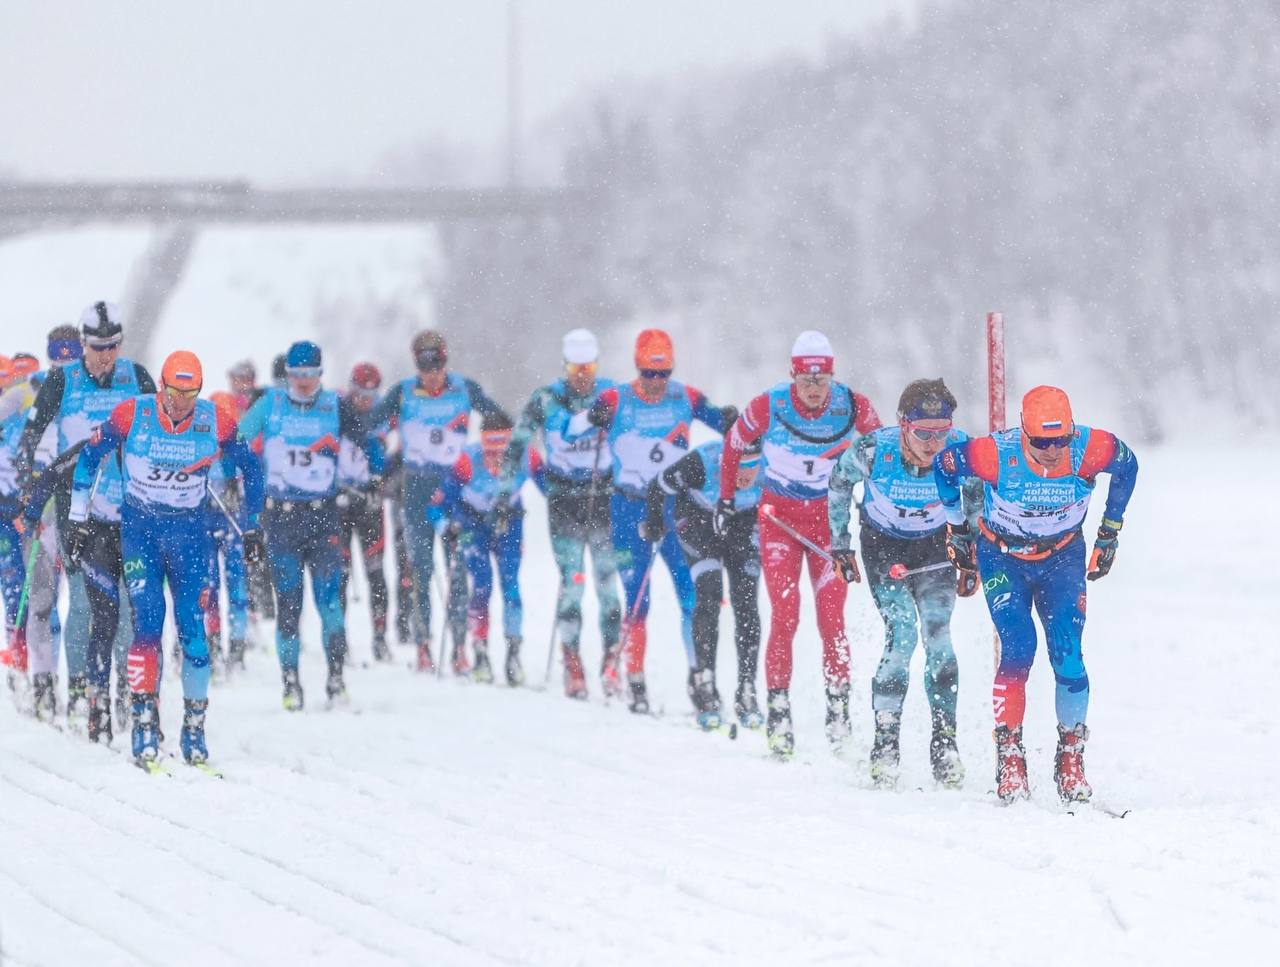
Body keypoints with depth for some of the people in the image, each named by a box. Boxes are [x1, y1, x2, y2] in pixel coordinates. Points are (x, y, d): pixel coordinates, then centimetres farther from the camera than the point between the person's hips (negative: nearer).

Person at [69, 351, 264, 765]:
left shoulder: (216, 423, -10)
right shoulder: (130, 416, -13)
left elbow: (251, 469, 8)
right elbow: (88, 459, 2)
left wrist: (252, 525, 12)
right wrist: (77, 518, 4)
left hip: (189, 531, 1)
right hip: (139, 527, -1)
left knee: (193, 629, -3)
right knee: (147, 621, -16)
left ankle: (194, 731, 8)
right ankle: (145, 726, -13)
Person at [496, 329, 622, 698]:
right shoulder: (545, 400, -3)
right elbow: (518, 445, 1)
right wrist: (505, 491, -3)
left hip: (606, 499, 1)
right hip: (564, 501, -1)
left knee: (608, 581, -4)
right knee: (571, 581, -7)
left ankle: (610, 665, 2)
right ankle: (573, 666, 0)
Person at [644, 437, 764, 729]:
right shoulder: (700, 464, -36)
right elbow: (658, 487, -17)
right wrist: (653, 523, -8)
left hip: (743, 522, 2)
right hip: (699, 520, -2)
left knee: (746, 603, -8)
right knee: (710, 597, -18)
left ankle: (747, 691, -2)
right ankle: (704, 685, -13)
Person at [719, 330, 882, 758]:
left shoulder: (853, 407, -13)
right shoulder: (768, 407, -15)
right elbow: (733, 445, 3)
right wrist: (725, 499, 7)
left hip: (830, 518, 1)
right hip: (779, 517, -1)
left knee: (832, 618, -6)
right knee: (785, 616, -11)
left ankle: (838, 706, 4)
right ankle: (778, 711, -6)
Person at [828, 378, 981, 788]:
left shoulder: (960, 452, -27)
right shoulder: (872, 450, -31)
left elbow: (975, 501, -3)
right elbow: (839, 483, -7)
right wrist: (839, 544, -2)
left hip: (934, 545, 1)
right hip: (882, 544, -1)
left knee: (937, 637, -12)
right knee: (902, 635, -17)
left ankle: (945, 740, -3)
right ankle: (885, 742, -8)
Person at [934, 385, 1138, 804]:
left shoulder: (1091, 449, -26)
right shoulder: (997, 454, -30)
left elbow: (1127, 466, -2)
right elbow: (944, 465, -9)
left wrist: (1110, 532, 5)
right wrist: (956, 528, 4)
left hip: (1062, 557, 1)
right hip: (1002, 557, -1)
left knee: (1068, 657, -10)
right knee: (1018, 649, -19)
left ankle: (1071, 758, 4)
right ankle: (1008, 754, -11)